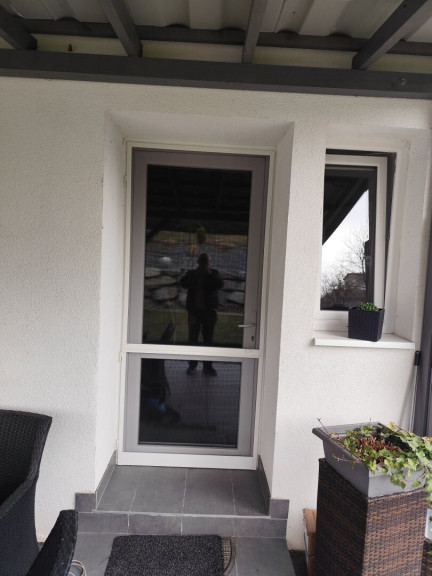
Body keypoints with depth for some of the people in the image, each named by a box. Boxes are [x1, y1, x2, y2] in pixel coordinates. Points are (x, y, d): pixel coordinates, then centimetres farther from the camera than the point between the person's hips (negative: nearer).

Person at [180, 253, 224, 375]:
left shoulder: (213, 273, 8)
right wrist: (195, 274, -13)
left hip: (209, 310, 0)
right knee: (193, 339, 4)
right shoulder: (191, 273, 9)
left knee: (208, 339, 4)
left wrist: (210, 273, -16)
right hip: (194, 310, 0)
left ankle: (207, 366, 11)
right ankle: (192, 364, 12)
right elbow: (183, 284, -7)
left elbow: (220, 284, -10)